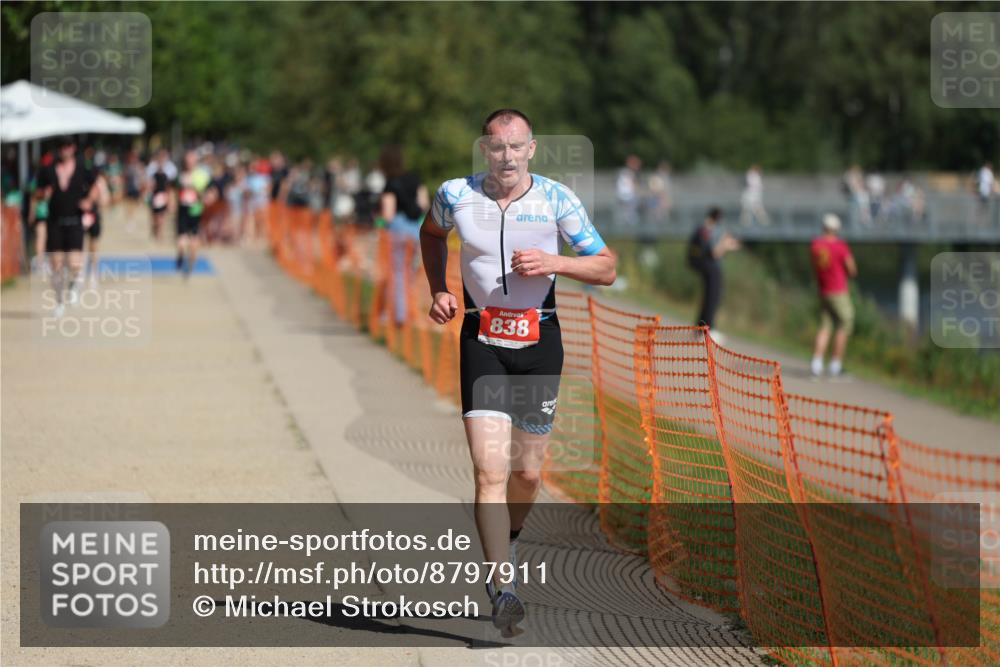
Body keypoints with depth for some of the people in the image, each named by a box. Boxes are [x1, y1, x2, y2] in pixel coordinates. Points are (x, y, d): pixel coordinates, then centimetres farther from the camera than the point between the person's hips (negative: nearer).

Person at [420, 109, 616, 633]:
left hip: (539, 340, 1)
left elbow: (606, 269, -1)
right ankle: (503, 588, -18)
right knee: (490, 470, -15)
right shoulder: (456, 196, -3)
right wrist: (439, 290, 6)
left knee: (527, 472, 9)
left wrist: (554, 262, -18)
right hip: (482, 341, -1)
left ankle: (507, 540, 41)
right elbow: (431, 233, 21)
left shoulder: (557, 199, -6)